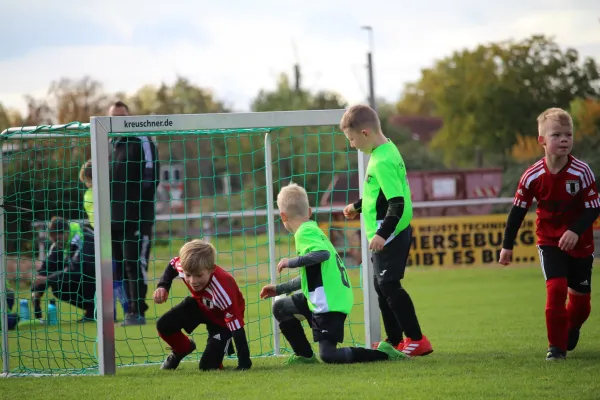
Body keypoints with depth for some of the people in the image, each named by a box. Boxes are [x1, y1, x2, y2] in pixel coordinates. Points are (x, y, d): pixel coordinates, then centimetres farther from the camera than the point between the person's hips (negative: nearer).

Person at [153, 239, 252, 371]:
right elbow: (173, 264, -2)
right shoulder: (186, 267, -30)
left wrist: (244, 364, -42)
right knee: (163, 326, -12)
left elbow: (236, 327, -40)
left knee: (208, 365, -15)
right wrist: (162, 286, -18)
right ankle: (182, 350, 21)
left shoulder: (222, 289, -44)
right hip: (200, 304, 5)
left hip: (221, 318, -5)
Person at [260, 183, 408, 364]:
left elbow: (323, 254, -32)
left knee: (328, 355, -12)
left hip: (329, 303, -10)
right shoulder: (313, 230, 17)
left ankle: (382, 354, -7)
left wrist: (291, 262, -21)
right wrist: (279, 289, 30)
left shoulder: (304, 232, -12)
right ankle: (305, 355, 23)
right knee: (280, 307, 20)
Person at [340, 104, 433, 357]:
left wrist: (383, 233, -34)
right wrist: (358, 207, 36)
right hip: (387, 234, 10)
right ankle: (395, 341, 22)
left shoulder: (383, 162, -22)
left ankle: (416, 340, -8)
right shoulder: (386, 151, 10)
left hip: (390, 236, -10)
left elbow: (397, 203, -28)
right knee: (382, 285, 15)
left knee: (388, 284, -10)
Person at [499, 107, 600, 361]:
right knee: (556, 288, -18)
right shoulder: (533, 176, -15)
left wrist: (576, 231, -30)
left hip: (579, 243, 0)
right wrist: (507, 245, -1)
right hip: (549, 241, 0)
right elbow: (518, 210, -4)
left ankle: (571, 331, 40)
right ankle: (556, 346, -7)